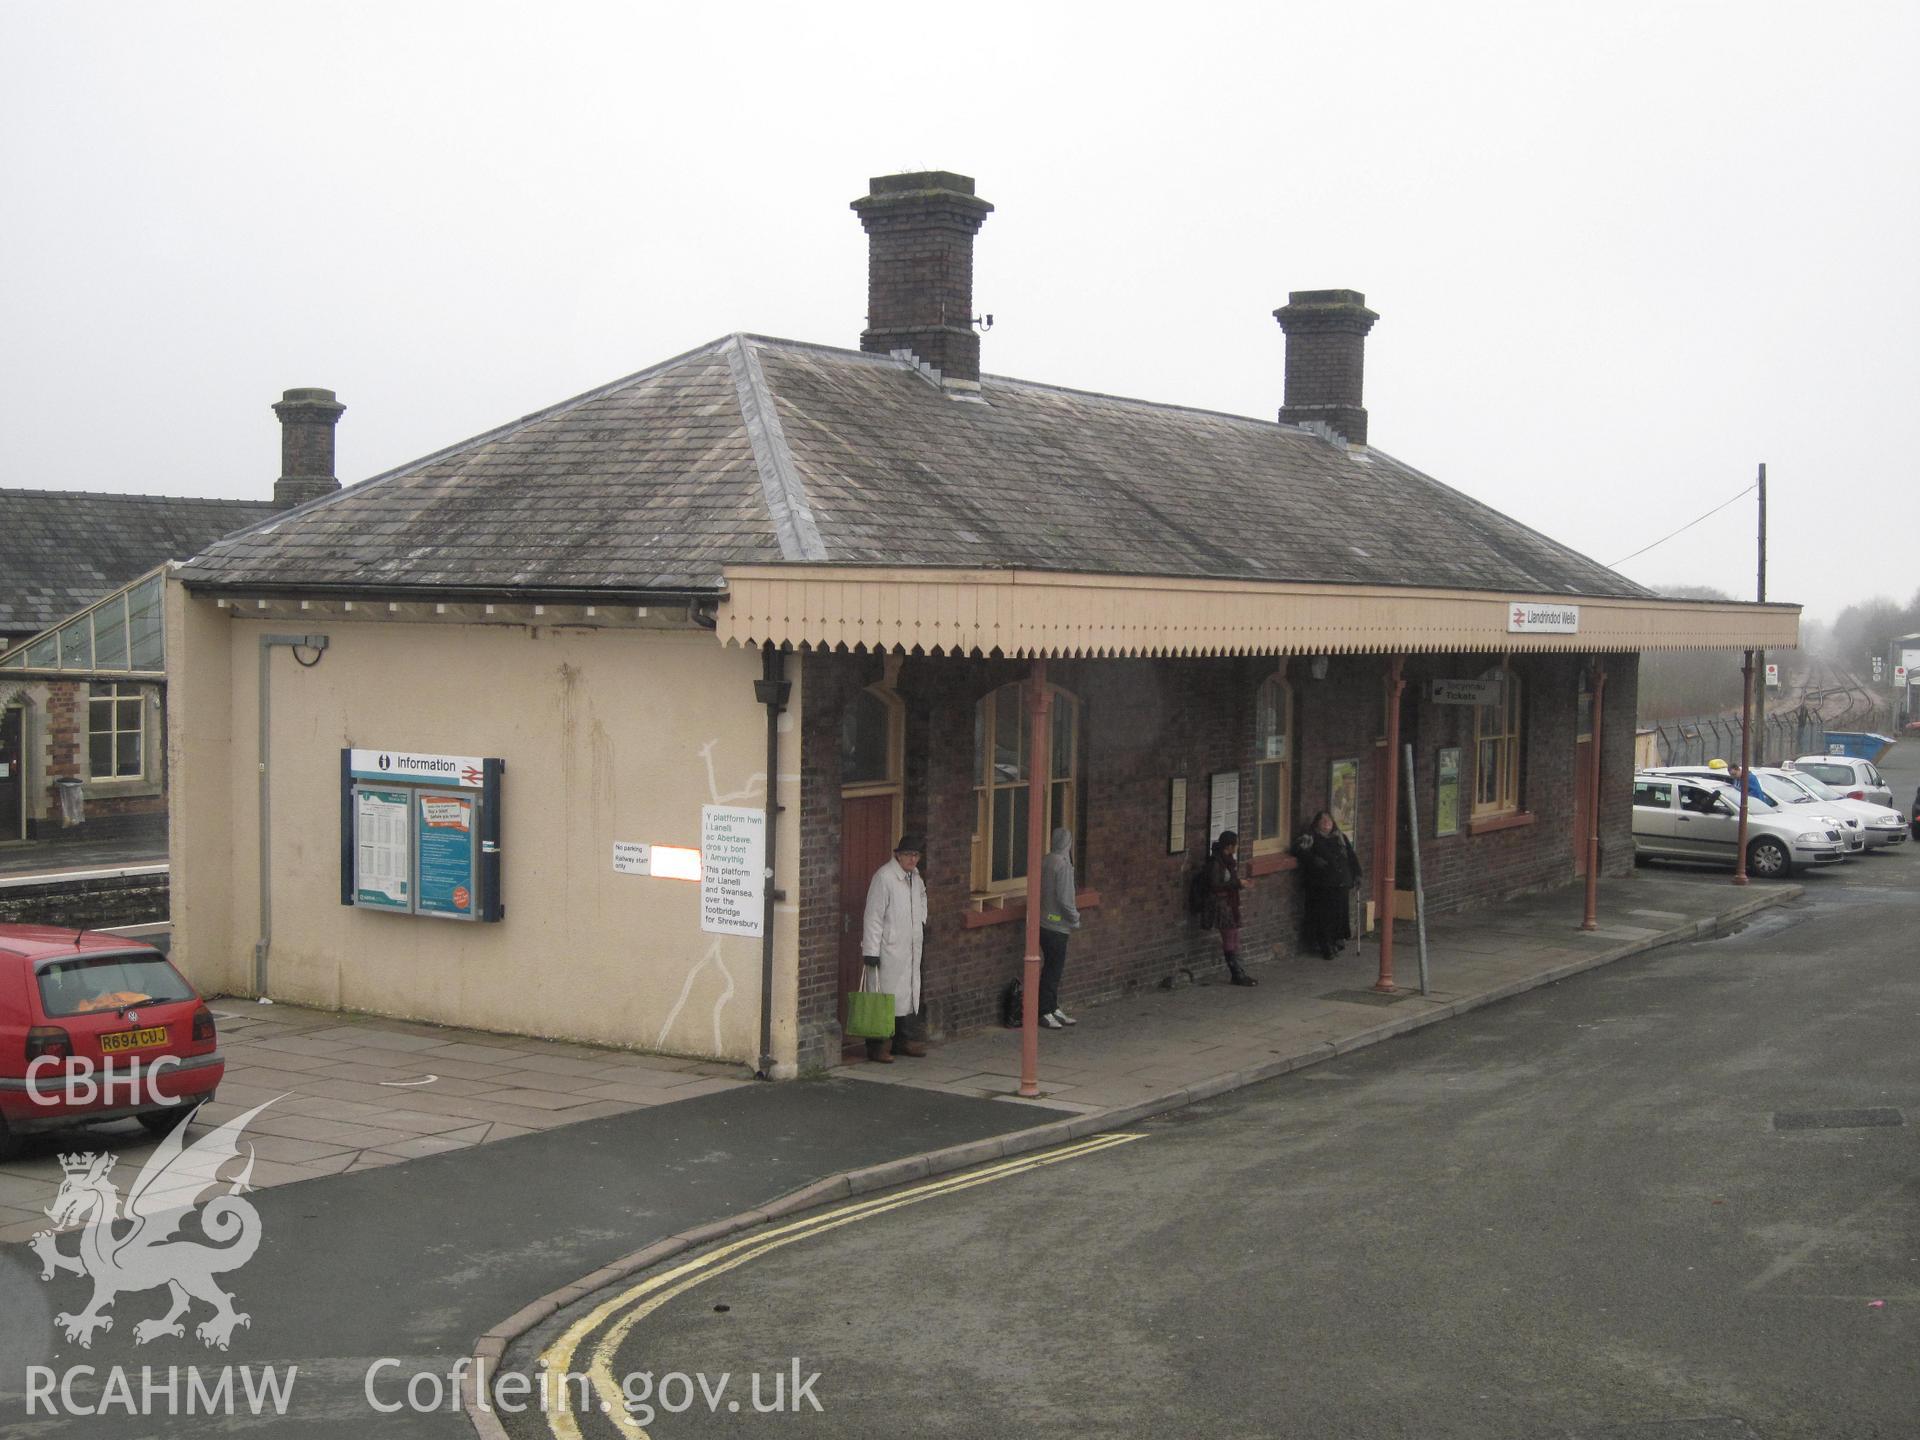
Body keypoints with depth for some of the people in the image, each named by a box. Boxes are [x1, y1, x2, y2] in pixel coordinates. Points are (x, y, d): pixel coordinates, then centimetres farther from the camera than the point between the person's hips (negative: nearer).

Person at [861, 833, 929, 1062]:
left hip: (911, 946, 8)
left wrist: (923, 922, 25)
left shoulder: (915, 876, 10)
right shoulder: (884, 877, -15)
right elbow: (873, 917, -17)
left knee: (910, 993, 12)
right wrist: (871, 951, -19)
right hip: (888, 949, -8)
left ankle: (905, 1041, 22)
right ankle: (878, 1046, -2)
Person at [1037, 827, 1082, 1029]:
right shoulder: (1062, 864, -18)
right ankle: (1045, 1014, 3)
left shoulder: (1046, 861, 8)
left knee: (1053, 968, 16)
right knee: (1053, 970, -2)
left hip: (1045, 922, 9)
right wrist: (1075, 919, -7)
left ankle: (1054, 1010, 23)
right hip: (1056, 926, -9)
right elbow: (1064, 898, -21)